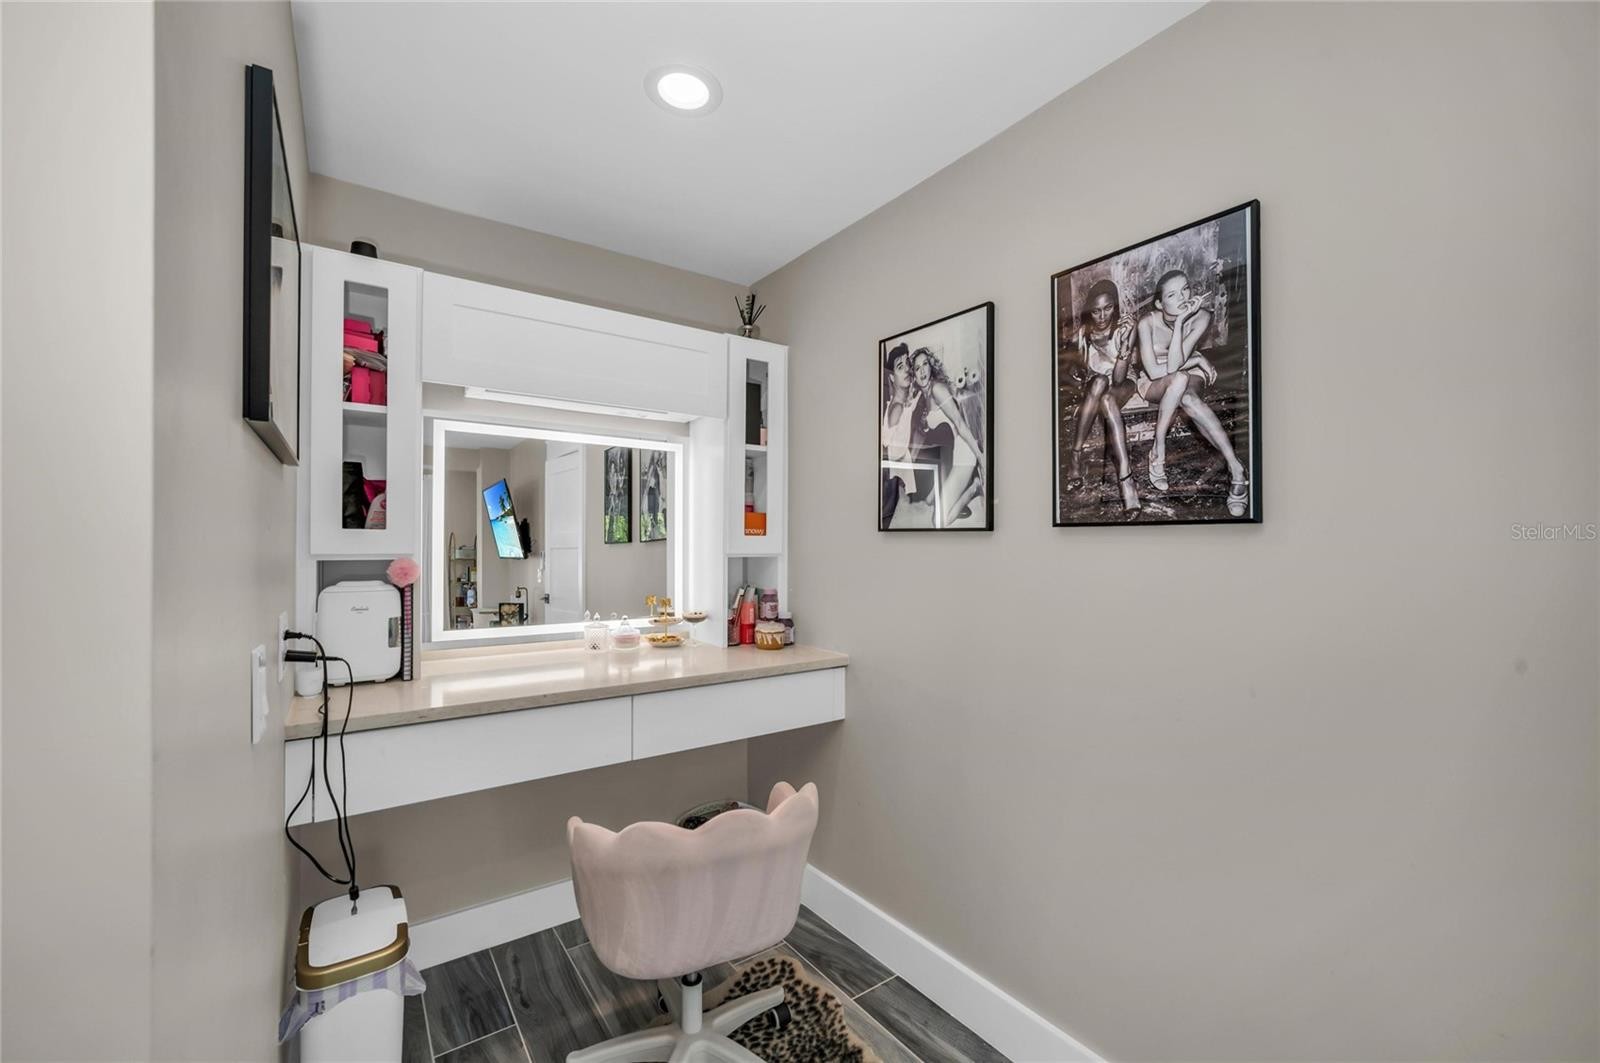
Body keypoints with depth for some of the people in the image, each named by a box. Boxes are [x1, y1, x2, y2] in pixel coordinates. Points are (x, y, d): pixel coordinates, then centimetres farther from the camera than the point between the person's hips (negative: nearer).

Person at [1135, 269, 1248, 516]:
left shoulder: (1201, 317, -17)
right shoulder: (1148, 322, -19)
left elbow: (1174, 364, -28)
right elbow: (1154, 371, -23)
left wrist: (1180, 322, -33)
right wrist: (1197, 360, -18)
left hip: (1190, 376, 1)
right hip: (1153, 384, -1)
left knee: (1186, 396, -39)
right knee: (1179, 379, -39)